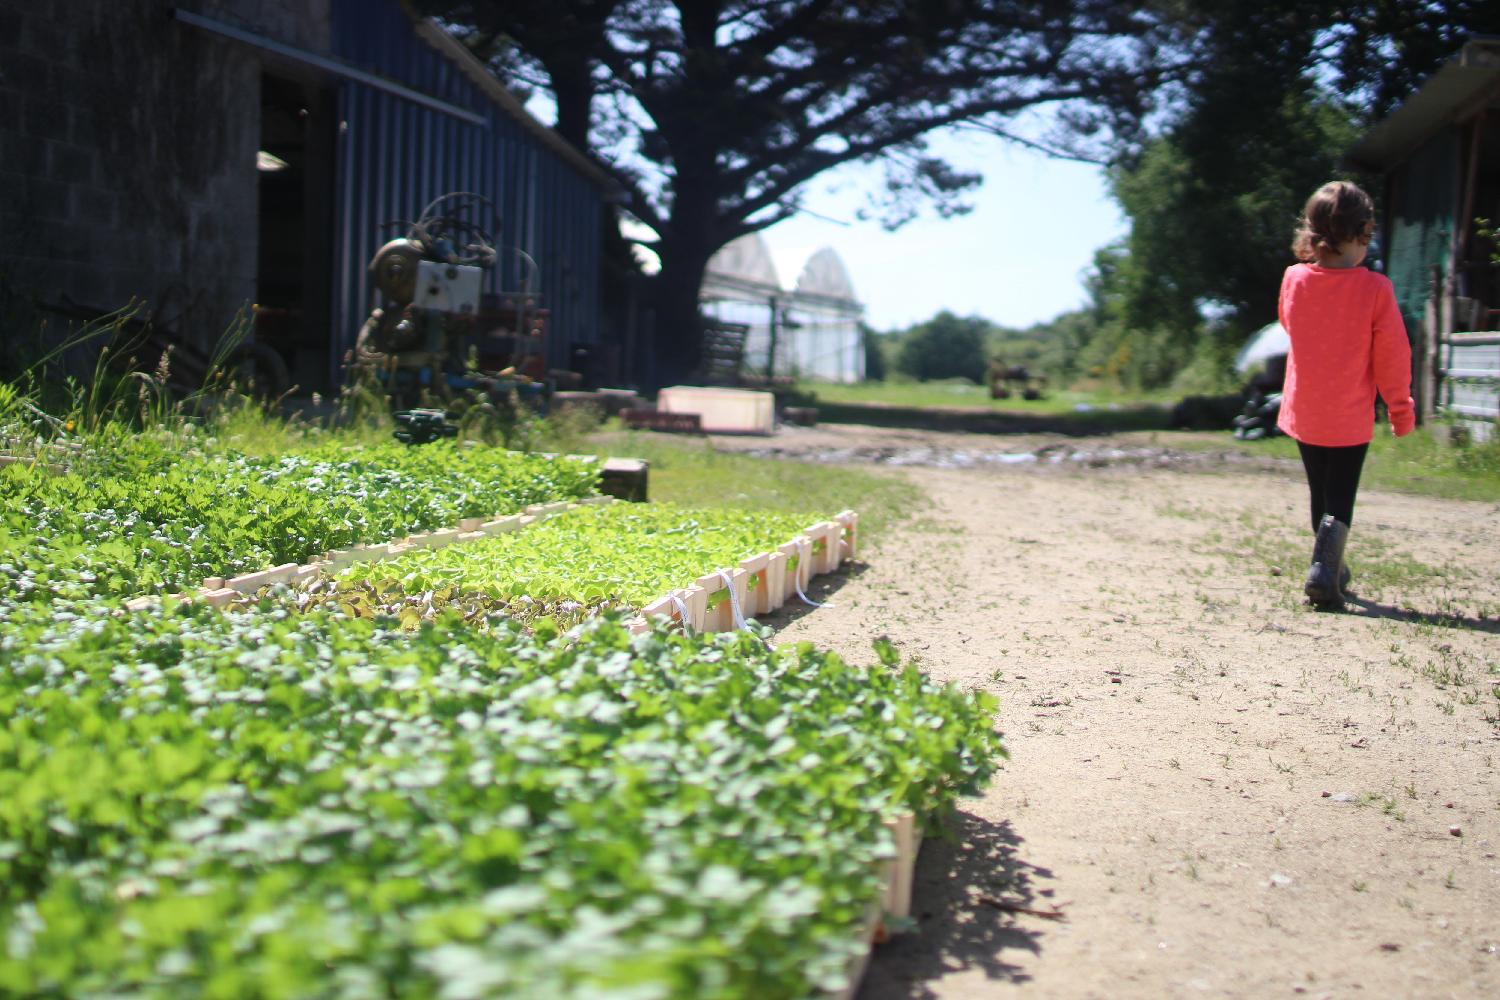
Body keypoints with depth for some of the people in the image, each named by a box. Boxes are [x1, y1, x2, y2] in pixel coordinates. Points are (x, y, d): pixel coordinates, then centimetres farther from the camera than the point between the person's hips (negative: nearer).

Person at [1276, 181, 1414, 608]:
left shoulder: (1293, 279, -7)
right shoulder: (1375, 289, -15)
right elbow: (1393, 357, -7)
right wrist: (1401, 409, 5)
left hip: (1303, 413, 4)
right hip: (1350, 418, -4)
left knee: (1321, 495, 19)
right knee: (1340, 500, 3)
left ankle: (1332, 569, 31)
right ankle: (1324, 570, -15)